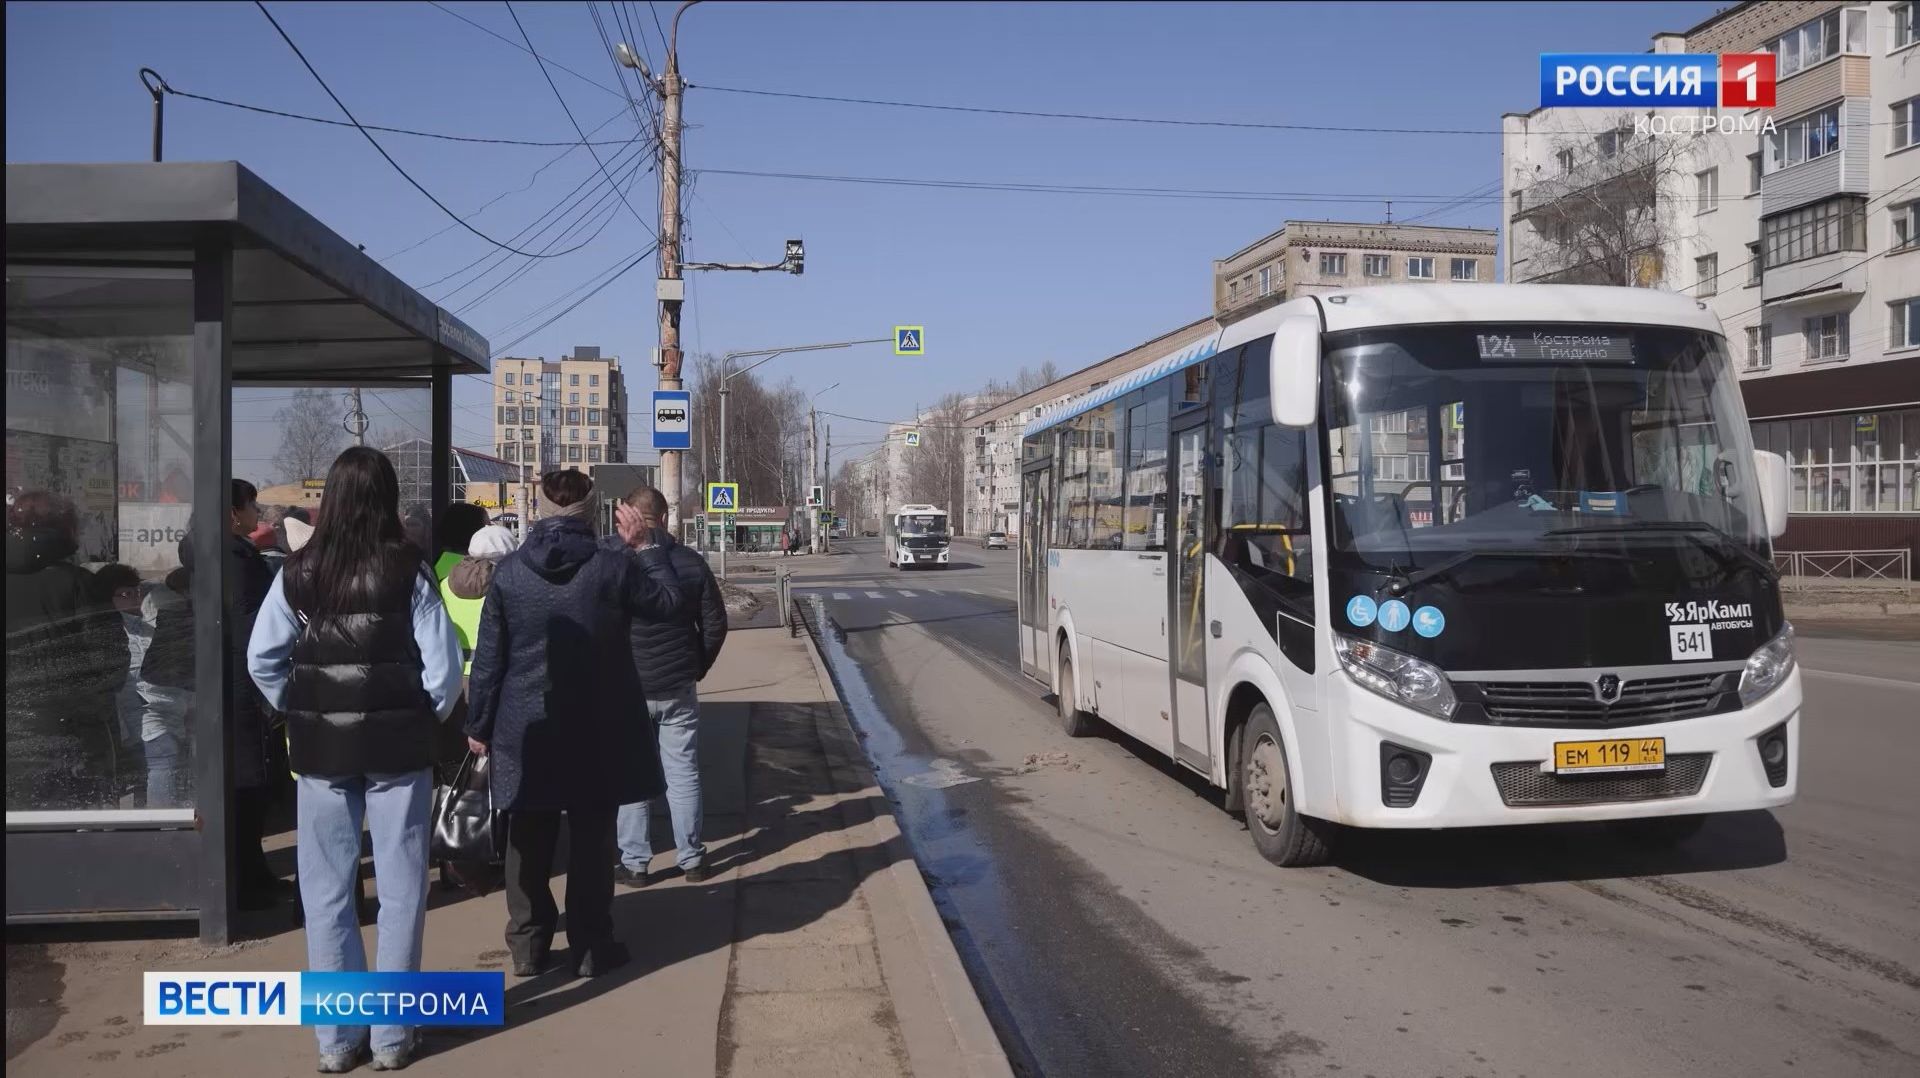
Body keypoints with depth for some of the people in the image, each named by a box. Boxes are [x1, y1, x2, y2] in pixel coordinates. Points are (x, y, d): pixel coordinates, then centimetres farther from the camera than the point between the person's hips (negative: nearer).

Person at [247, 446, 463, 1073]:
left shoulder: (298, 573, -2)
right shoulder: (408, 571, -9)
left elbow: (262, 659, 0)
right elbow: (443, 665, -12)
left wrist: (300, 715, 11)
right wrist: (425, 720, 4)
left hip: (321, 747, 2)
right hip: (398, 746, -2)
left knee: (327, 892, 12)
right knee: (400, 890, 8)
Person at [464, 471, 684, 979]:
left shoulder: (509, 573, -4)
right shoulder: (613, 568, -11)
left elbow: (488, 659, -1)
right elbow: (668, 602, 4)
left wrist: (479, 725, 8)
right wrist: (645, 545, 8)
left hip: (526, 731, 2)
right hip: (596, 731, -2)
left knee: (529, 842, 12)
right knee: (591, 841, 8)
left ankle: (528, 946, 20)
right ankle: (591, 947, 15)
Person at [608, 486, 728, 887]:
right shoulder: (690, 562, -3)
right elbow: (715, 622, 3)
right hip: (678, 688, 2)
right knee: (683, 772, 11)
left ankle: (634, 863, 12)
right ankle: (691, 858, 18)